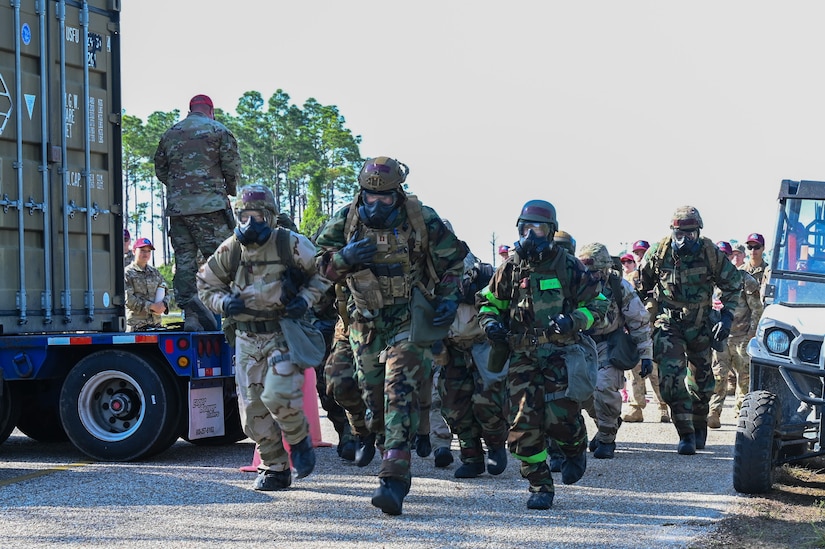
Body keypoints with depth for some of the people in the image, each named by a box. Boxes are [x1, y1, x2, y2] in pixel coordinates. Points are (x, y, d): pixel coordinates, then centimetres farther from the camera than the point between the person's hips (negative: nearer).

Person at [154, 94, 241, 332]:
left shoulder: (169, 134, 17)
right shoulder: (218, 130, 3)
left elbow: (160, 170, 18)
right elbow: (232, 166, -1)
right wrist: (229, 190, 15)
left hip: (176, 206, 5)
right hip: (210, 205, -4)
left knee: (184, 261, 5)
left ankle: (190, 316, -1)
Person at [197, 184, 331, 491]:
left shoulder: (291, 244, -10)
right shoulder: (230, 250, 0)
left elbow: (322, 273, 3)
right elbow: (205, 284, 12)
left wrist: (306, 299, -13)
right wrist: (223, 302, -7)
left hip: (284, 331, -4)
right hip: (247, 337, 4)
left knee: (277, 395, -22)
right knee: (253, 409, 3)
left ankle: (299, 439, 9)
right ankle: (274, 468, 19)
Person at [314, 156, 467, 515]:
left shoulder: (422, 219, -8)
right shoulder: (346, 220, -2)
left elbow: (452, 259, 5)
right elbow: (323, 265, 4)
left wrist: (449, 297, -7)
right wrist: (345, 257, -17)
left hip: (409, 322, -4)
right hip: (366, 323, 4)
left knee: (400, 392, -17)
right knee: (372, 393, 11)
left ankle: (395, 478, -24)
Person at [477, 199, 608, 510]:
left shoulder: (568, 267, 1)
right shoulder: (510, 269, 8)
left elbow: (598, 304, 4)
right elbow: (489, 302, 20)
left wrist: (574, 319, -14)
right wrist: (490, 322, -1)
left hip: (561, 353, -3)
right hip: (523, 356, 3)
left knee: (560, 417, -13)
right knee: (524, 423, -6)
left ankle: (576, 450, 24)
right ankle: (540, 487, 6)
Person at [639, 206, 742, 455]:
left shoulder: (710, 254, -12)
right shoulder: (658, 253, -11)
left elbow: (733, 283, 1)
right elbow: (642, 284, 6)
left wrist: (727, 316, -7)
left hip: (700, 324, 1)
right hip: (668, 323, -1)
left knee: (701, 378, 12)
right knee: (672, 376, -17)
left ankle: (699, 427, 34)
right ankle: (686, 434, -14)